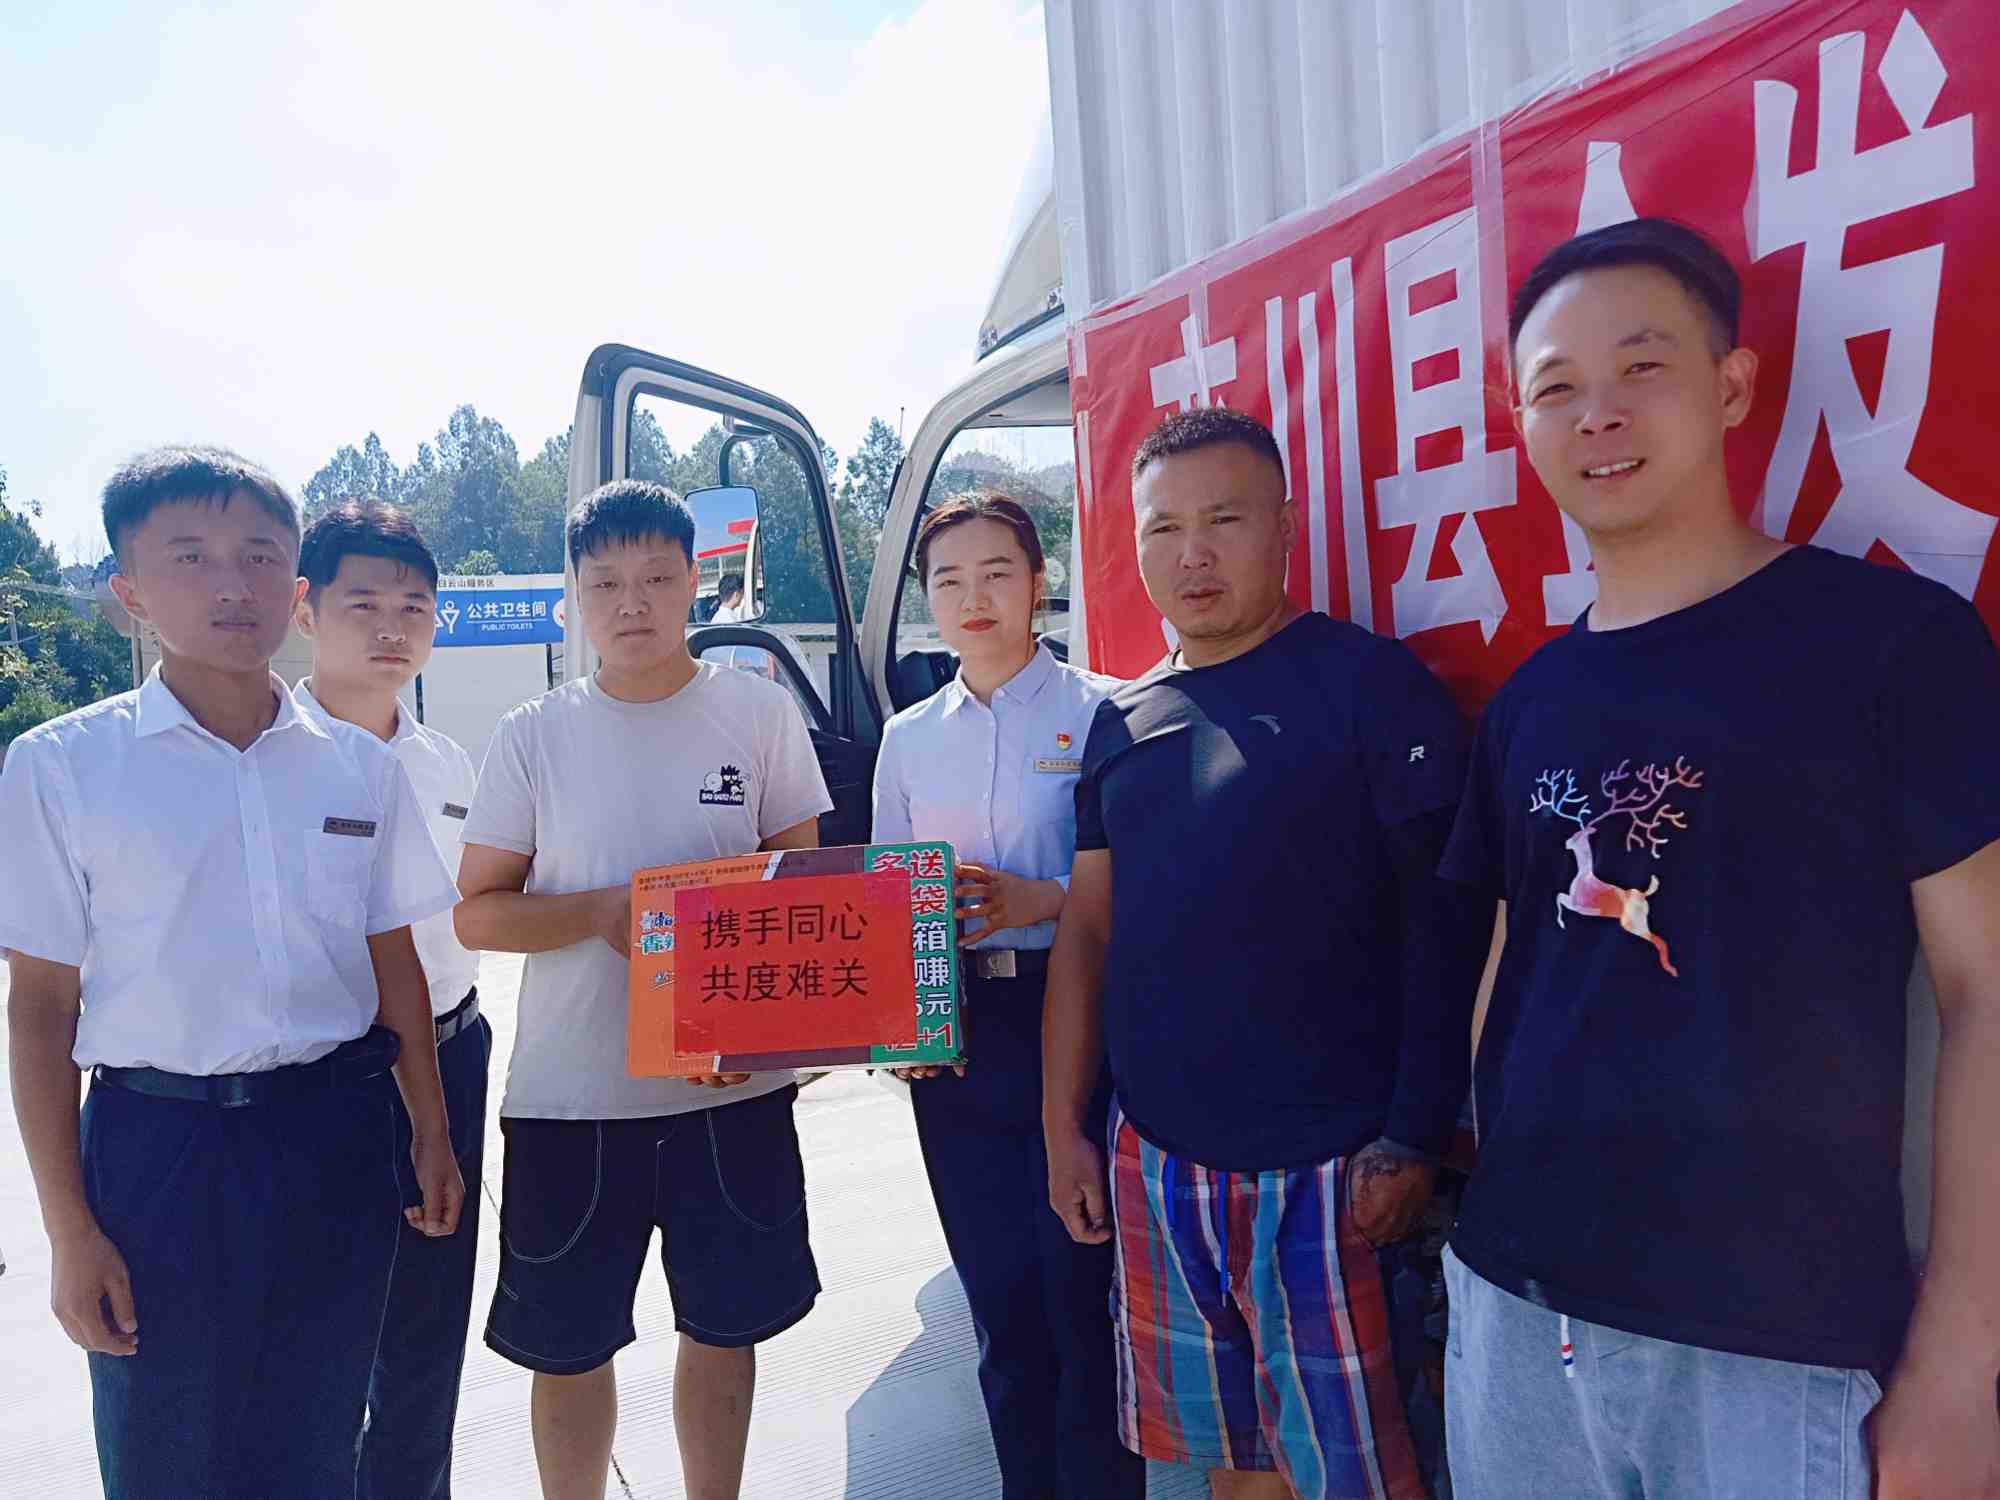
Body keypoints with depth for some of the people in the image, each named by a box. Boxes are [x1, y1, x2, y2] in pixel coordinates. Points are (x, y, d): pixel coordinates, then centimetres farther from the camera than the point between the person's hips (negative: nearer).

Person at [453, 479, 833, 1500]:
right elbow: (478, 915, 1)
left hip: (733, 1089, 1)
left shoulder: (761, 715, -1)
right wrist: (602, 912, -17)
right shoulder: (534, 736, -2)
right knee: (569, 1346, 12)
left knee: (724, 1326, 16)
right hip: (570, 1096, 0)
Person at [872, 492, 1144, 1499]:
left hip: (1069, 1019, -4)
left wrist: (1043, 900, -18)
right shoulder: (910, 736, 12)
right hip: (951, 1032, 4)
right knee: (999, 1291, 13)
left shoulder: (1099, 711, -2)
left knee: (1079, 1283, 0)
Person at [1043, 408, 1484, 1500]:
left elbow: (1443, 924, -11)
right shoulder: (1123, 721, 9)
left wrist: (1414, 1141, -14)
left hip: (1328, 1172, -5)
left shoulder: (1371, 685, -8)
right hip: (1155, 1162, 6)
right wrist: (1063, 1126, 10)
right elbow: (1087, 930, 12)